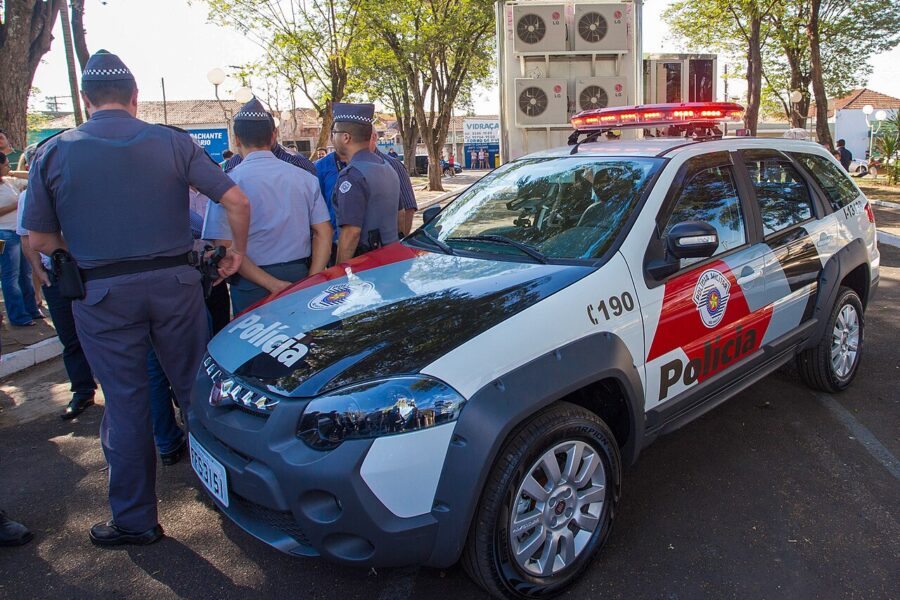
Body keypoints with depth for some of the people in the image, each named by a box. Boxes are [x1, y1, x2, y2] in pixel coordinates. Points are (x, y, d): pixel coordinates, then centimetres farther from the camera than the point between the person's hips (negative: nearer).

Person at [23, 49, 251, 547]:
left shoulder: (54, 153, -1)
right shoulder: (172, 142, 0)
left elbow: (39, 239, 1)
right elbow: (236, 200, -5)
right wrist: (237, 251, 9)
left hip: (102, 294, -1)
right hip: (174, 282, 1)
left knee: (125, 404, 8)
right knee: (196, 388, 15)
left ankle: (134, 519, 20)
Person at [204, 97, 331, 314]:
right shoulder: (305, 177, 2)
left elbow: (225, 247, -13)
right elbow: (323, 234, -2)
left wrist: (273, 285, -14)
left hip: (252, 287, -3)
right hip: (299, 276, 3)